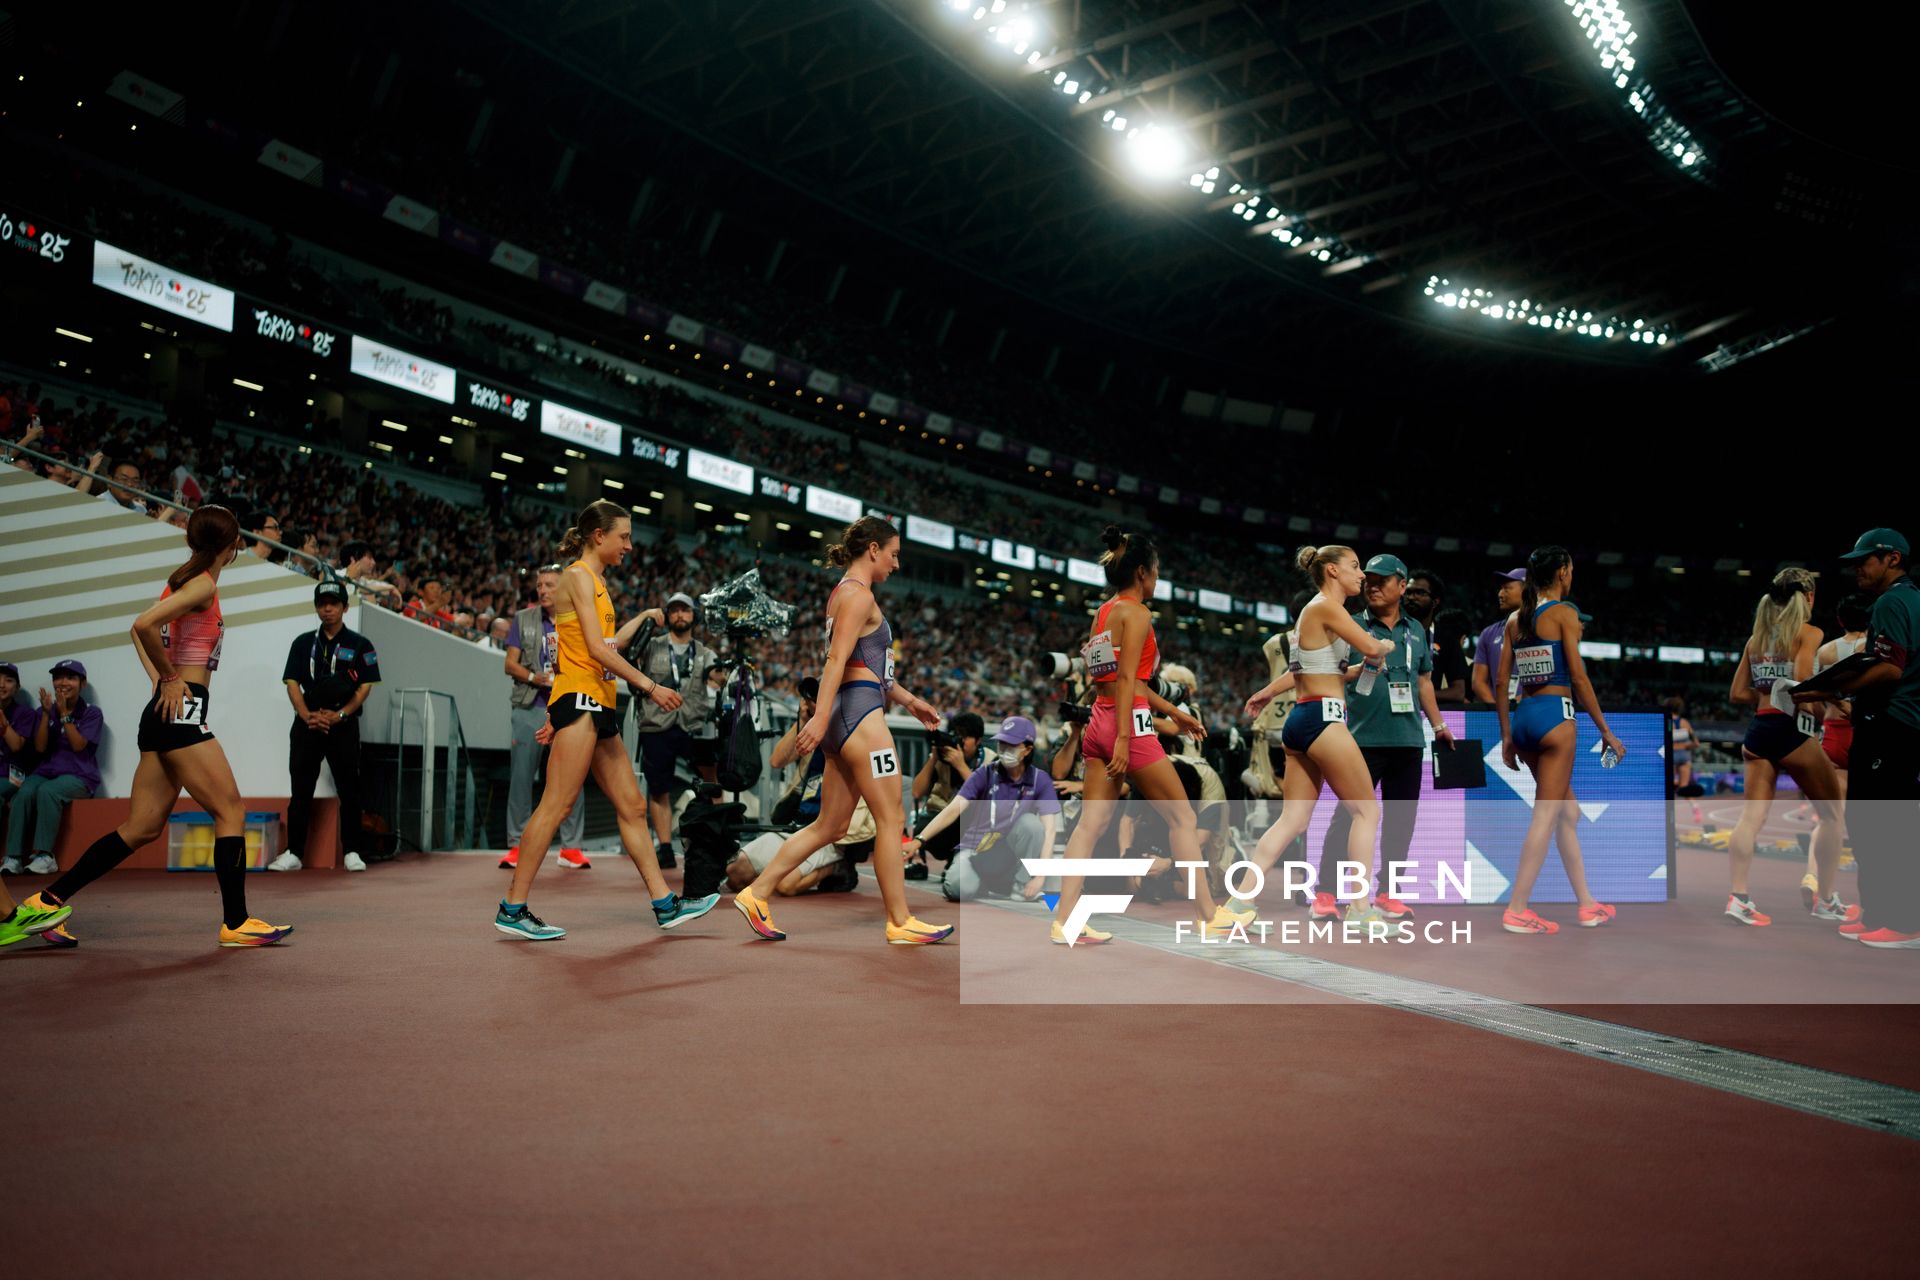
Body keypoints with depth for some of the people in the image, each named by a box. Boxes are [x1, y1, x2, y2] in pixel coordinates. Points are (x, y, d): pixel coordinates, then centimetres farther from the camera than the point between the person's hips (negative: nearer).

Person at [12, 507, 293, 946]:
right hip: (183, 711, -9)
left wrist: (161, 679, 16)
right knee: (231, 811, -5)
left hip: (165, 713, 9)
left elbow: (141, 629, 28)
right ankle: (235, 922, -4)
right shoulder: (204, 584, -10)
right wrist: (170, 679, -11)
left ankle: (47, 900, 15)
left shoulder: (184, 580, 17)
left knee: (142, 828, 11)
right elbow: (143, 625, -23)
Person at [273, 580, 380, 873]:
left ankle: (351, 852, 4)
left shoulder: (360, 645, 5)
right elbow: (292, 683, 5)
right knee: (300, 790, 3)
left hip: (344, 725, -2)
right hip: (306, 725, 2)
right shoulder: (303, 643, 12)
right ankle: (293, 853, 7)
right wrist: (307, 715, -11)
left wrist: (340, 715, -13)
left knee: (349, 790, -2)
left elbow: (365, 686, 0)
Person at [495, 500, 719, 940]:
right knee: (556, 805, -10)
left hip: (596, 706, 10)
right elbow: (597, 649, -15)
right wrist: (647, 685, -14)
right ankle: (512, 909, -4)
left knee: (632, 807, 9)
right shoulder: (579, 575, -7)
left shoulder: (596, 582, 22)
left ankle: (665, 904, 13)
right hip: (579, 701, -10)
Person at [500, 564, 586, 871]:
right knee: (520, 776, -1)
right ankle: (517, 845, 8)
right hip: (530, 707, 0)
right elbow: (510, 663, 8)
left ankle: (570, 847, 6)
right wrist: (534, 677, -10)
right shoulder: (524, 619, 11)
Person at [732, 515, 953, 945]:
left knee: (830, 827, 10)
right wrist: (821, 717, -27)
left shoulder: (845, 592, 22)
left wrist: (908, 700, 30)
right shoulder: (858, 593, -8)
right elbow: (836, 659, -19)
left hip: (849, 714, 10)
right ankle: (900, 923, 4)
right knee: (890, 820, -3)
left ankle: (755, 894, 10)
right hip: (859, 712, -10)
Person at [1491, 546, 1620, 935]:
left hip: (1523, 717, 7)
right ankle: (1517, 910, -4)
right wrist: (1606, 731, -5)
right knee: (1546, 815, -3)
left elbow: (1500, 681, 10)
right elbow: (1578, 677, -10)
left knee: (1568, 813, 17)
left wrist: (1506, 735, 16)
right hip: (1554, 715, -7)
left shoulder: (1515, 619, 12)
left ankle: (1587, 904, 23)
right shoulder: (1564, 612, -6)